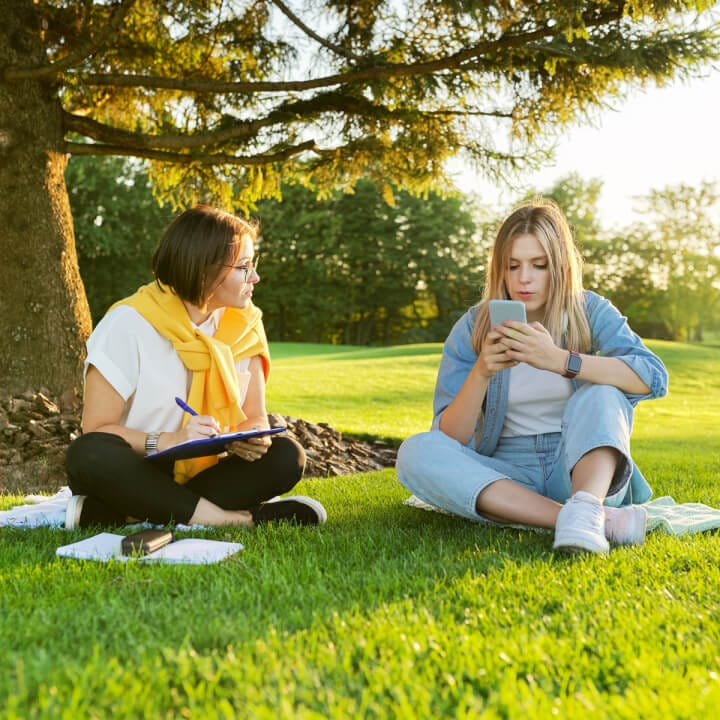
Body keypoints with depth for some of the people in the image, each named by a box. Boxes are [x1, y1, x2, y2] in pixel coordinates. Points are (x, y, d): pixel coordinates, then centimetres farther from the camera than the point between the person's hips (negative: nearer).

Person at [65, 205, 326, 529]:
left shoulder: (244, 326, 0)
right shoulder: (129, 324, -14)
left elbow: (255, 417, 2)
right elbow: (96, 430, -16)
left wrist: (252, 437, -23)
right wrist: (170, 441, -32)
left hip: (205, 474, 4)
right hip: (135, 476, -4)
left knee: (286, 456, -22)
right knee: (90, 454, -35)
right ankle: (241, 519, -31)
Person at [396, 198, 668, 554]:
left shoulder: (590, 312, -1)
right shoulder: (473, 328, -1)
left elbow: (654, 377, -20)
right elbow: (450, 439, -7)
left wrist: (560, 360, -34)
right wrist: (482, 372, -25)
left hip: (582, 466, -1)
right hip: (508, 477, 1)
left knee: (601, 394, -25)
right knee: (416, 452, -25)